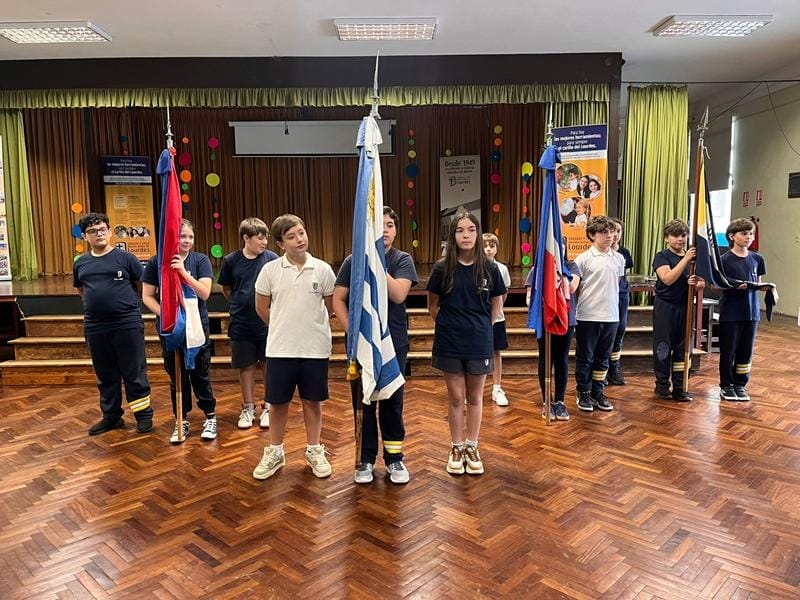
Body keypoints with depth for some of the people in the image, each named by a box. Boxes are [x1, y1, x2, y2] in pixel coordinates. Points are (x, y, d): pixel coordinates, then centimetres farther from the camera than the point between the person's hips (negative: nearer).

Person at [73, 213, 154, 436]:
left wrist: (128, 304, 3)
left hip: (127, 324, -4)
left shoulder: (125, 258, -3)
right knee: (105, 375, 14)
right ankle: (111, 416, 27)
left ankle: (144, 415, 13)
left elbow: (143, 286, 3)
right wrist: (97, 303, 13)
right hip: (95, 327, 5)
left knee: (134, 373, 2)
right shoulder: (81, 263, 10)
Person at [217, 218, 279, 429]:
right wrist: (240, 305, 6)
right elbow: (226, 289, 12)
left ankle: (268, 408, 23)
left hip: (268, 323, -1)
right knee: (246, 366, 11)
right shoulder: (231, 260, -1)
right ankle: (248, 408, 26)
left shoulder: (271, 258, -6)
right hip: (241, 324, 1)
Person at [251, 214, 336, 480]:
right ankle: (274, 452, 28)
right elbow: (262, 307, 7)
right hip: (280, 348, 0)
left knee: (312, 400, 12)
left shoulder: (323, 269, -4)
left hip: (315, 348, 0)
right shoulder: (270, 270, -4)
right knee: (278, 401, 10)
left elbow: (331, 307, 8)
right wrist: (282, 328, 11)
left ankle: (314, 450, 28)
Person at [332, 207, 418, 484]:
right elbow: (338, 299, 2)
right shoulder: (353, 260, 2)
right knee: (363, 402, 8)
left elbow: (398, 295, -17)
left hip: (393, 343, 0)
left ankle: (394, 458, 22)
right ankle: (366, 459, 21)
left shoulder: (403, 260, -1)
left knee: (392, 402, 8)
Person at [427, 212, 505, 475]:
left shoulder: (489, 268, -4)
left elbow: (497, 305, 9)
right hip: (449, 343, 0)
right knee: (455, 397, 8)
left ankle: (472, 448, 26)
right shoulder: (442, 268, -5)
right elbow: (432, 305, 7)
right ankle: (456, 448, 23)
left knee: (475, 397, 11)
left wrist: (482, 326, 3)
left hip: (479, 343, 1)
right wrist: (448, 325, 3)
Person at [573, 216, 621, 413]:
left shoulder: (618, 258, 7)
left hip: (610, 316, 5)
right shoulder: (583, 259, -7)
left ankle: (598, 393, 26)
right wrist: (576, 309, -5)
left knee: (603, 358, 14)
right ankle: (584, 394, 19)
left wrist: (612, 306, 15)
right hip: (588, 317, -4)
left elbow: (616, 284, 18)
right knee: (585, 357, 6)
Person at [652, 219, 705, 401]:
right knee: (663, 346, 2)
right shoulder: (662, 257, -6)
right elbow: (668, 279, -21)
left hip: (685, 307, 4)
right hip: (665, 306, -4)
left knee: (682, 347, 7)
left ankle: (679, 387, 15)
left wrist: (696, 283, -15)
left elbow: (702, 283, 9)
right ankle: (662, 385, 15)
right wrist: (685, 259, -24)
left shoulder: (693, 257, 8)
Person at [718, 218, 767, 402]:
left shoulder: (757, 259, 7)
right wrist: (734, 285, -20)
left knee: (746, 351, 9)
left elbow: (758, 282, 14)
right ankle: (726, 385, 18)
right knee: (728, 350, 3)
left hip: (751, 311, 4)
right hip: (730, 312, -4)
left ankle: (740, 384, 22)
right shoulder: (725, 259, -6)